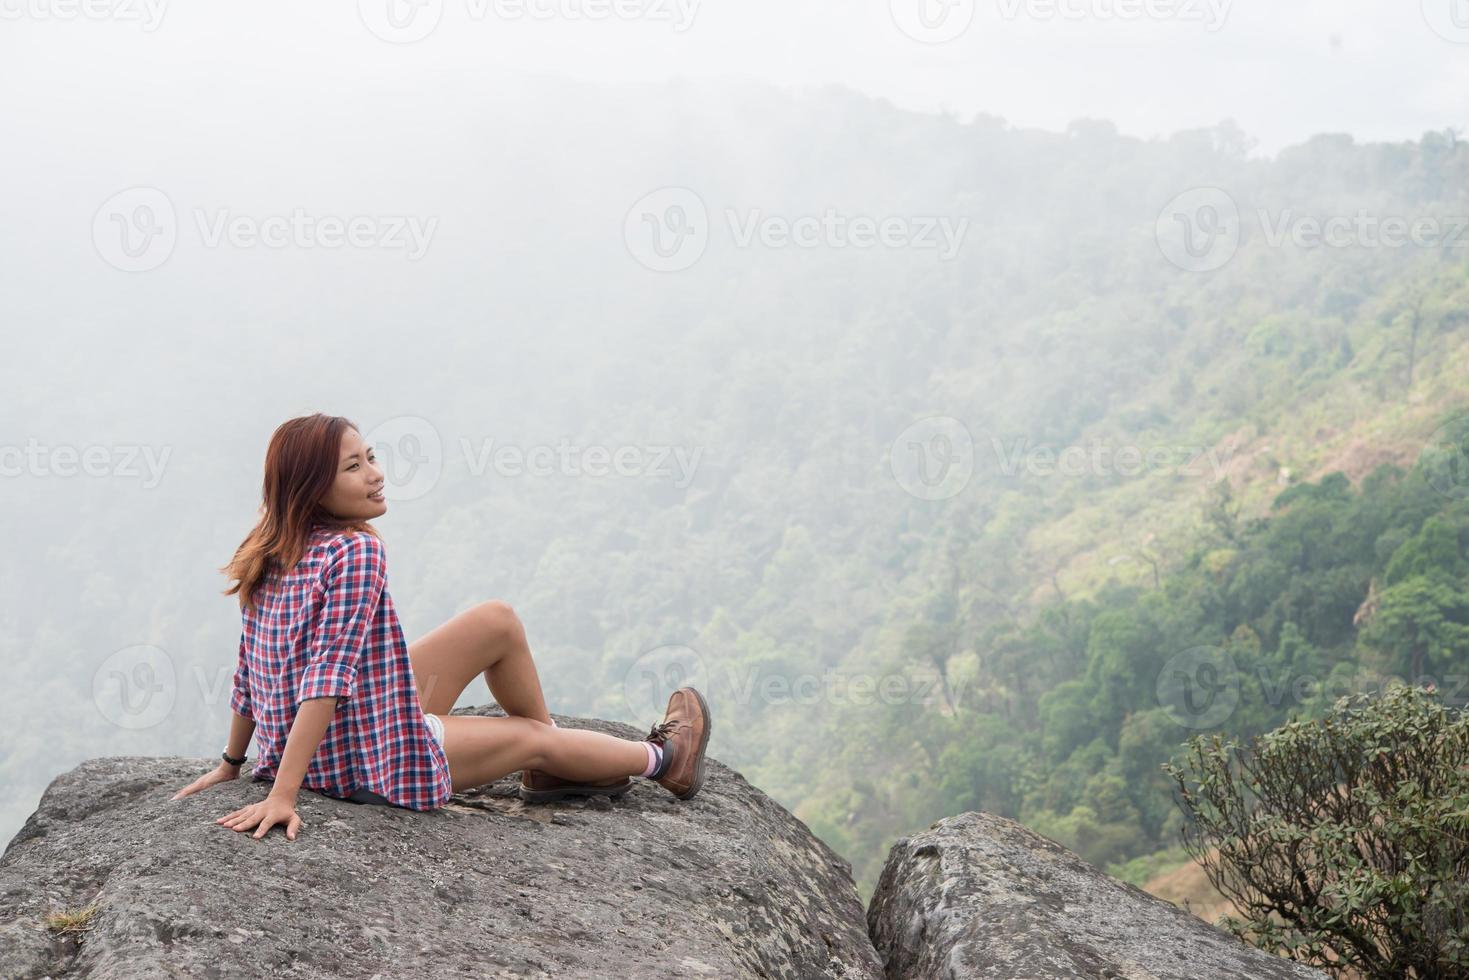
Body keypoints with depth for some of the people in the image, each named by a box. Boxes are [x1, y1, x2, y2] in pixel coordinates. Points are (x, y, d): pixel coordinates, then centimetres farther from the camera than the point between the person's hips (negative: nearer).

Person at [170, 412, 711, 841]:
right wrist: (282, 796, -32)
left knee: (499, 621, 14)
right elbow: (327, 678, -29)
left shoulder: (271, 550, 1)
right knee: (536, 737, 14)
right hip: (366, 760, -8)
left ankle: (553, 770, 30)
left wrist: (232, 763, 14)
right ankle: (661, 759, 40)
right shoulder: (357, 552, -24)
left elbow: (248, 671, 6)